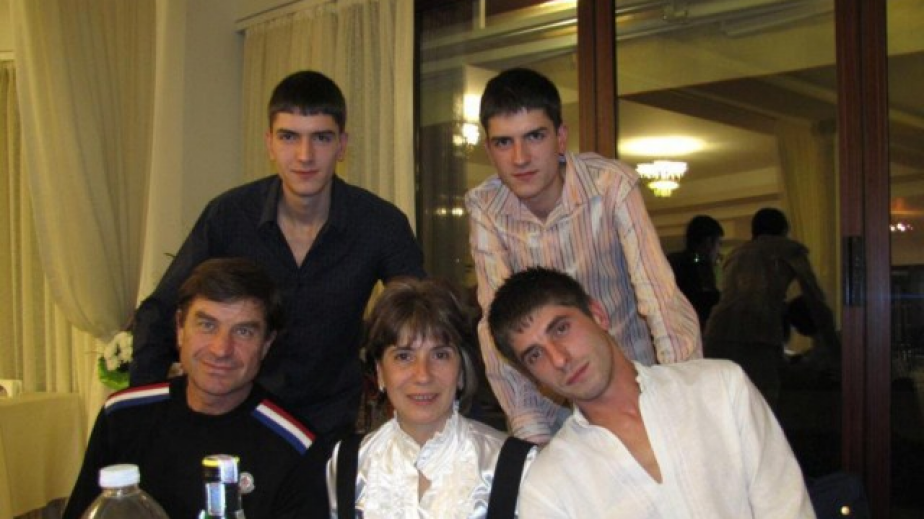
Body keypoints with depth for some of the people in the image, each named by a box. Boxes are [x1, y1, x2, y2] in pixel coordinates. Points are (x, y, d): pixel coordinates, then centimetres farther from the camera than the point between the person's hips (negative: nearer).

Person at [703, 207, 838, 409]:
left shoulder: (735, 254, 32)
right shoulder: (790, 250, 19)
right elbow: (815, 299, 20)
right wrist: (831, 346, 30)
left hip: (717, 334, 4)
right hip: (758, 339, -4)